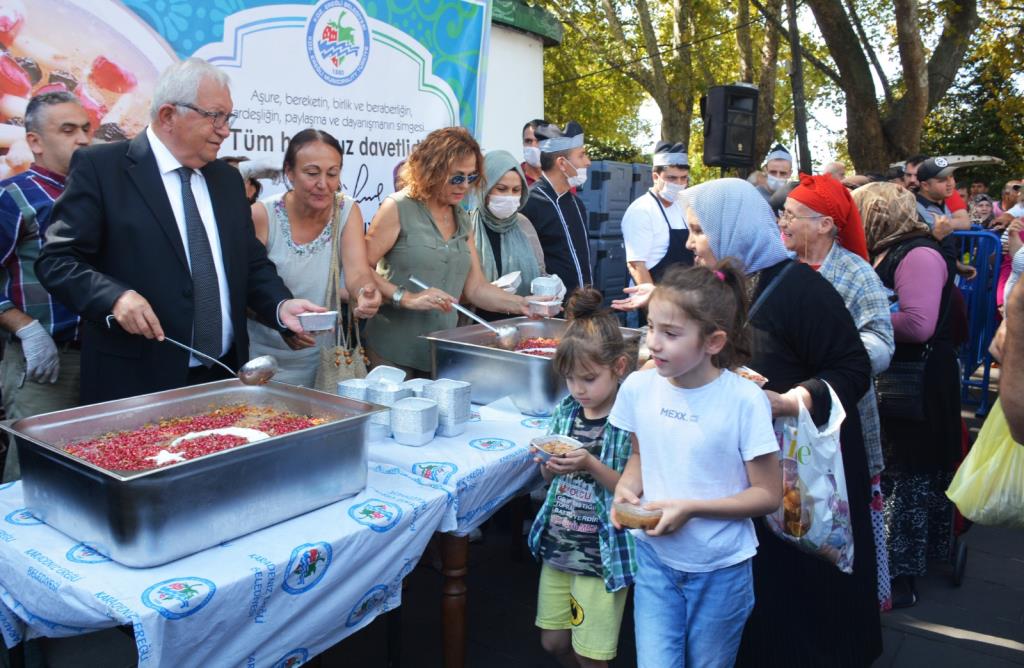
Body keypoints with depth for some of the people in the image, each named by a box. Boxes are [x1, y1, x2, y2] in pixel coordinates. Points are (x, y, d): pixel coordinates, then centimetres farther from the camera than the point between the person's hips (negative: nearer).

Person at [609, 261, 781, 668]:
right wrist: (626, 489, -11)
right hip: (655, 557, 2)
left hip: (721, 568, -2)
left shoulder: (745, 400, -20)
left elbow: (768, 494, -13)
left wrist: (691, 508, -22)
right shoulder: (638, 387, -9)